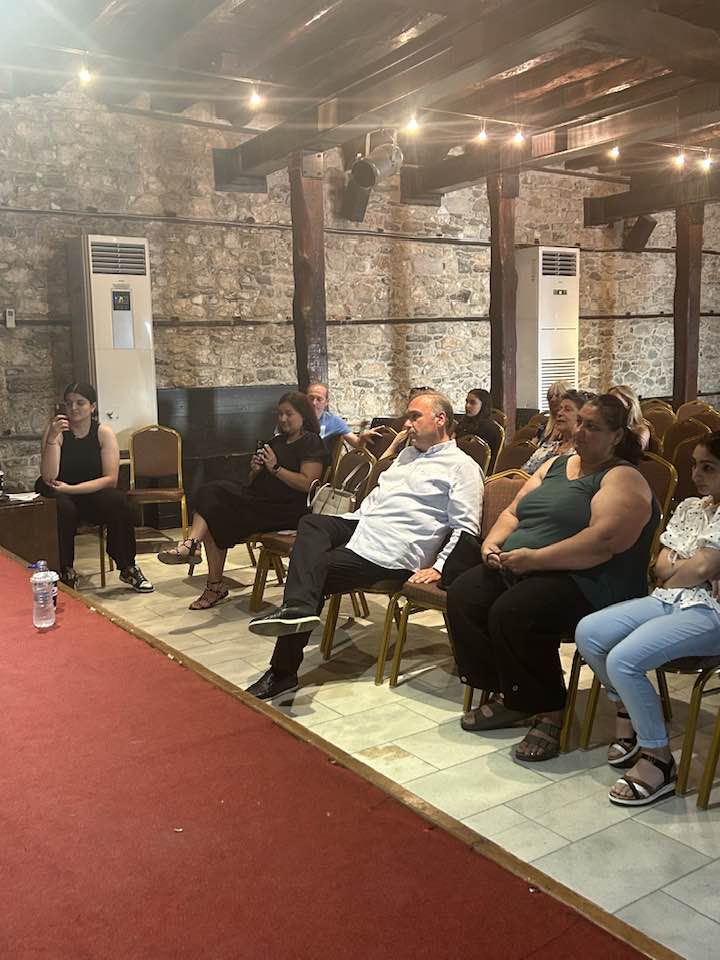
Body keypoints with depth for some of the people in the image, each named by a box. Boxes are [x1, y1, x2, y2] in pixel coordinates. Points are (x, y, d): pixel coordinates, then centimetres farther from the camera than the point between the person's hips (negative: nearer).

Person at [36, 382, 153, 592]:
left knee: (118, 502, -28)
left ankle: (128, 569, -13)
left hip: (94, 495, 1)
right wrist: (52, 439, -30)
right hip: (61, 496, -1)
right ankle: (66, 572, -16)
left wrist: (70, 488, -20)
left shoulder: (104, 433, -5)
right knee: (62, 509, -34)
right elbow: (48, 478, -19)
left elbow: (111, 479, -13)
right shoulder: (55, 432, -7)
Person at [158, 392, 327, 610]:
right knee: (211, 492, -16)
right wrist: (255, 470, 3)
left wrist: (276, 468, -16)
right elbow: (253, 484, 25)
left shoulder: (312, 443, 0)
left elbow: (307, 484, -14)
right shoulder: (276, 442, 26)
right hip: (259, 499, 8)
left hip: (288, 508, -8)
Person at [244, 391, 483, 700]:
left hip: (388, 553, -8)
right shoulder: (407, 454, 25)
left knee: (316, 567, -17)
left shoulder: (462, 467, -3)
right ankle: (298, 606, -34)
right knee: (311, 524, -17)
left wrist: (439, 567, -20)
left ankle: (283, 671, -17)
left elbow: (465, 528, -10)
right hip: (362, 525, 8)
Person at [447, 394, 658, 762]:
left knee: (511, 612, -32)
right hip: (516, 567, 9)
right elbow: (513, 512, 21)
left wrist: (534, 558, -24)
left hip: (584, 581, -8)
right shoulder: (555, 465, 20)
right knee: (462, 594, -12)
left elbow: (603, 541, -22)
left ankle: (550, 712, -12)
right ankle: (509, 696, -1)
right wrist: (493, 542, -1)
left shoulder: (622, 478, -6)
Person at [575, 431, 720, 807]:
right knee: (588, 632, -11)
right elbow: (661, 568, 12)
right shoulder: (689, 507, 18)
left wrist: (673, 571, 2)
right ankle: (628, 711, 13)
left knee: (623, 659, -28)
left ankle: (658, 760, -10)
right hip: (669, 600, 8)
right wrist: (688, 567, -7)